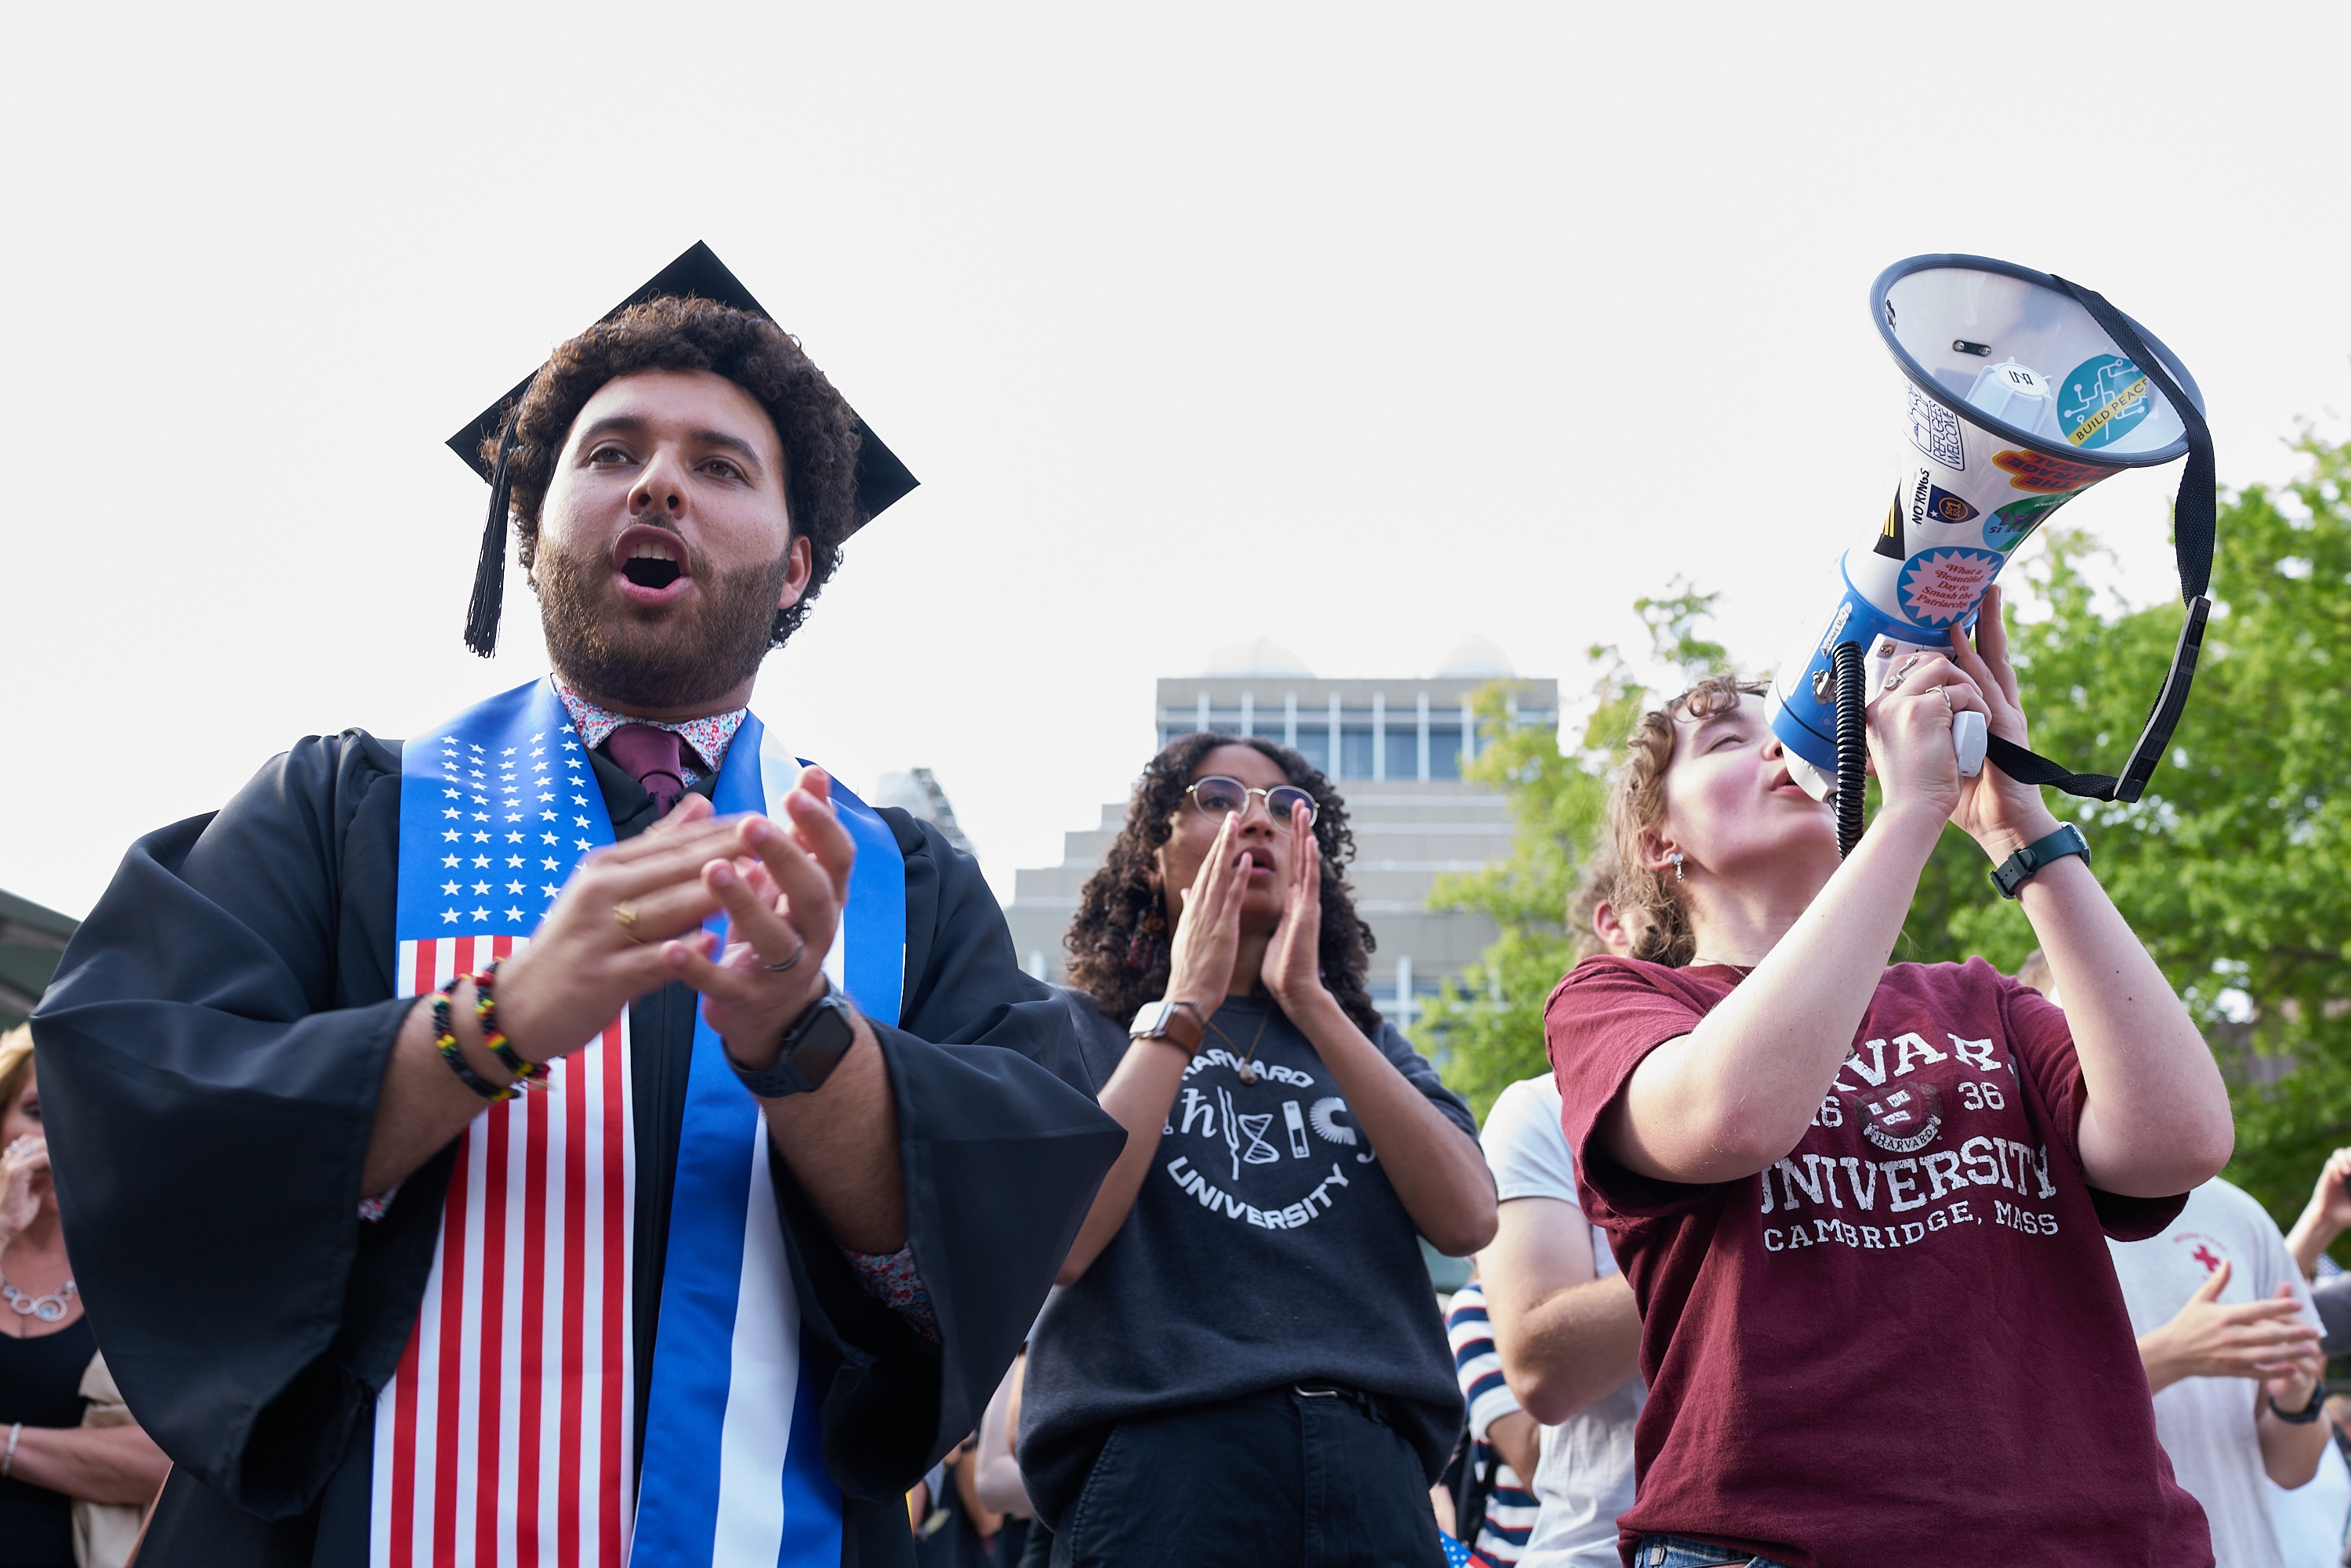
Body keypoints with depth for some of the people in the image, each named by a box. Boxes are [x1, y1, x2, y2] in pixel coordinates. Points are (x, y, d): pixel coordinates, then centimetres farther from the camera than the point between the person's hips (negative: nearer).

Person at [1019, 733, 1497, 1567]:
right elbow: (1059, 1241, -10)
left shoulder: (1362, 1037, 16)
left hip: (1372, 1467, 3)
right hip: (1161, 1459, -3)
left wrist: (1308, 999, -5)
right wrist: (1186, 1003, -5)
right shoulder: (1083, 1026, 8)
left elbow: (1467, 1220, -2)